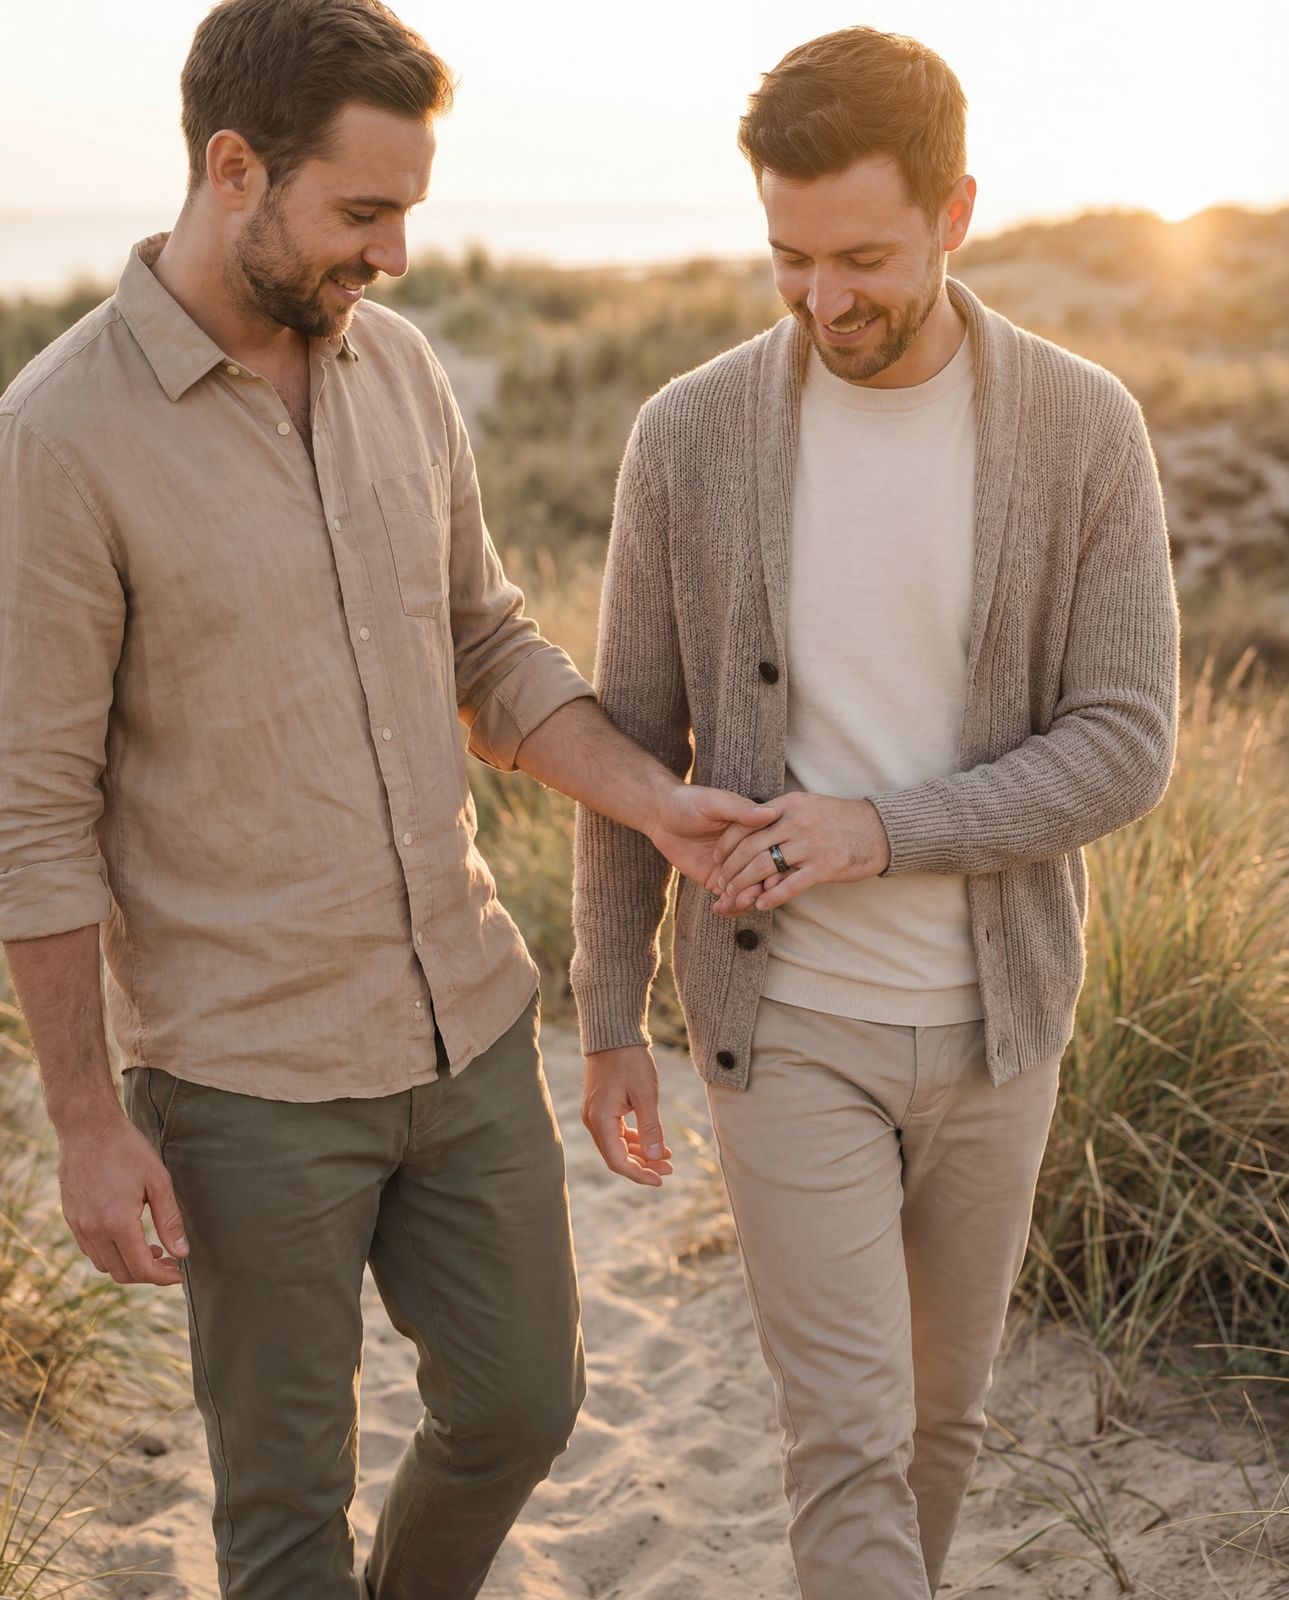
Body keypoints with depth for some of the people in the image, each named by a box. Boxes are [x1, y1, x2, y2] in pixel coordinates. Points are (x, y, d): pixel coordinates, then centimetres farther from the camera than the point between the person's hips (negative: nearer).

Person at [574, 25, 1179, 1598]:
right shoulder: (690, 435, -10)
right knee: (852, 1441, -1)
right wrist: (608, 1020, 0)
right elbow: (634, 741, -3)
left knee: (940, 1406, 19)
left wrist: (883, 831, -25)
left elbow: (1125, 748, -11)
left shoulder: (1085, 426, -10)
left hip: (994, 1014, 2)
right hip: (785, 1024, -1)